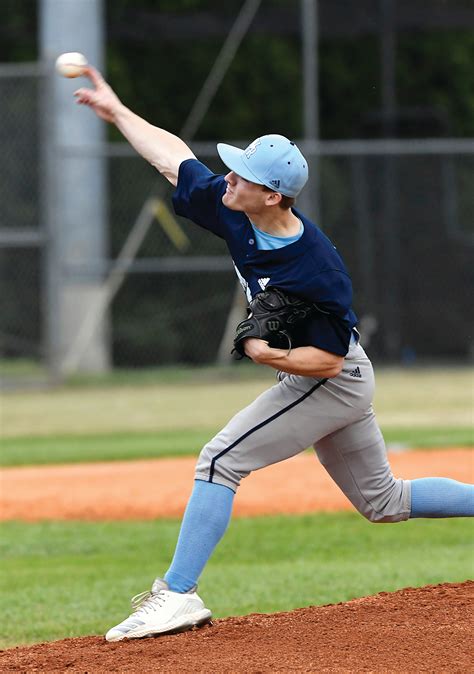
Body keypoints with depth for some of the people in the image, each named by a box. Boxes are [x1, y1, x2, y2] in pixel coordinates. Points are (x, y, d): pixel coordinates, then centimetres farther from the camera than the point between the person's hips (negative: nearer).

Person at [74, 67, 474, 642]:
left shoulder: (318, 271, -32)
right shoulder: (233, 211, -11)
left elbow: (328, 359, -25)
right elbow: (173, 156, 2)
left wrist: (270, 356, -38)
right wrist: (116, 111, 7)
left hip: (330, 383, -9)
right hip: (330, 386, 9)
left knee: (221, 460, -14)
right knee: (383, 502, 18)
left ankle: (177, 595, -12)